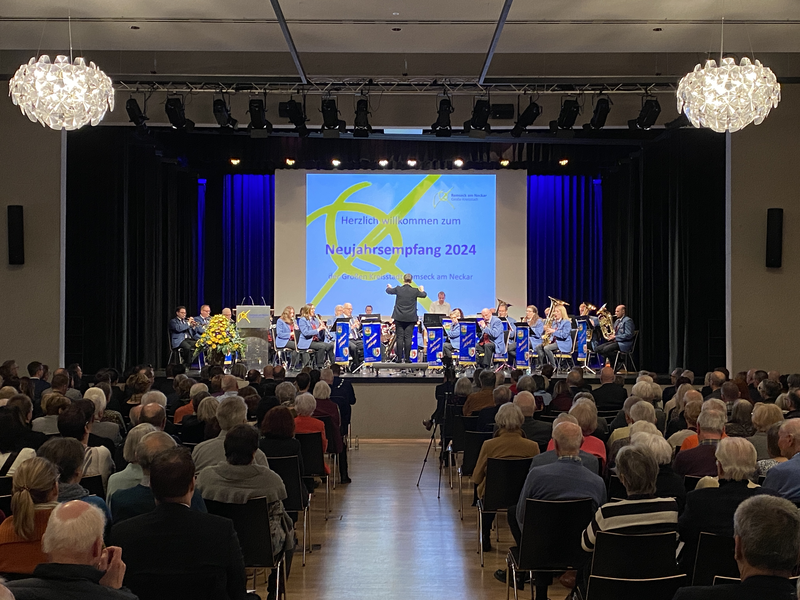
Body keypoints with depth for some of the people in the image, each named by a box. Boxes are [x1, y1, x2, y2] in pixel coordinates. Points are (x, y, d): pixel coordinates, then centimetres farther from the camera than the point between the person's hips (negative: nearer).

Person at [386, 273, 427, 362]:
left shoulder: (398, 289, -6)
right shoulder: (415, 291, -6)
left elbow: (388, 291, 13)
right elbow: (424, 295, 14)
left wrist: (389, 287, 37)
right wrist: (422, 290, 37)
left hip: (399, 317, 0)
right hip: (411, 318, 0)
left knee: (400, 337, 2)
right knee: (408, 338, 1)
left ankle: (399, 358, 2)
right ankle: (407, 358, 1)